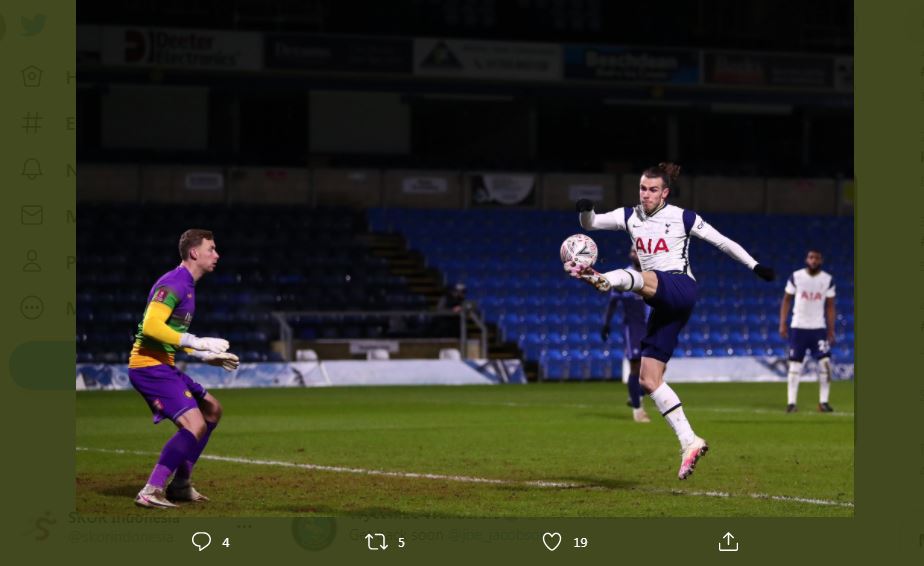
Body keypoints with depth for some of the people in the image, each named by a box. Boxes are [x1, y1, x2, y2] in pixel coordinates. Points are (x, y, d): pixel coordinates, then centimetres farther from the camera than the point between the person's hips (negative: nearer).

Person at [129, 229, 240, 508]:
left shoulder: (186, 285, 17)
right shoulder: (173, 283, -15)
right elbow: (151, 326, -28)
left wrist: (207, 356, 23)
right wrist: (197, 342, -26)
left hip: (163, 366, 11)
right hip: (149, 365, -11)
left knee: (212, 410, 20)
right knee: (195, 425, -20)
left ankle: (180, 485, 20)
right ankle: (150, 492, -19)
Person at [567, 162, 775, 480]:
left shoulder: (683, 219, 2)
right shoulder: (630, 217, 14)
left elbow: (722, 242, 9)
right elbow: (590, 224, 11)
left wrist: (754, 265, 7)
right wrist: (586, 211, -11)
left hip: (680, 289, -6)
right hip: (663, 307, 6)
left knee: (639, 278, -37)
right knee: (648, 380, -1)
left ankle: (603, 280, -73)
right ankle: (689, 443, 0)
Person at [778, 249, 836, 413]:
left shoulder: (827, 280, 2)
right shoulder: (796, 277, -2)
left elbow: (830, 306, 6)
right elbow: (786, 300, 4)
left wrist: (831, 330, 2)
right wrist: (783, 324, -3)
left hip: (819, 328, 1)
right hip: (798, 326, -1)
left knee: (825, 364, -8)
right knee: (795, 365, 0)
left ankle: (823, 402, 0)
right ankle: (791, 402, 4)